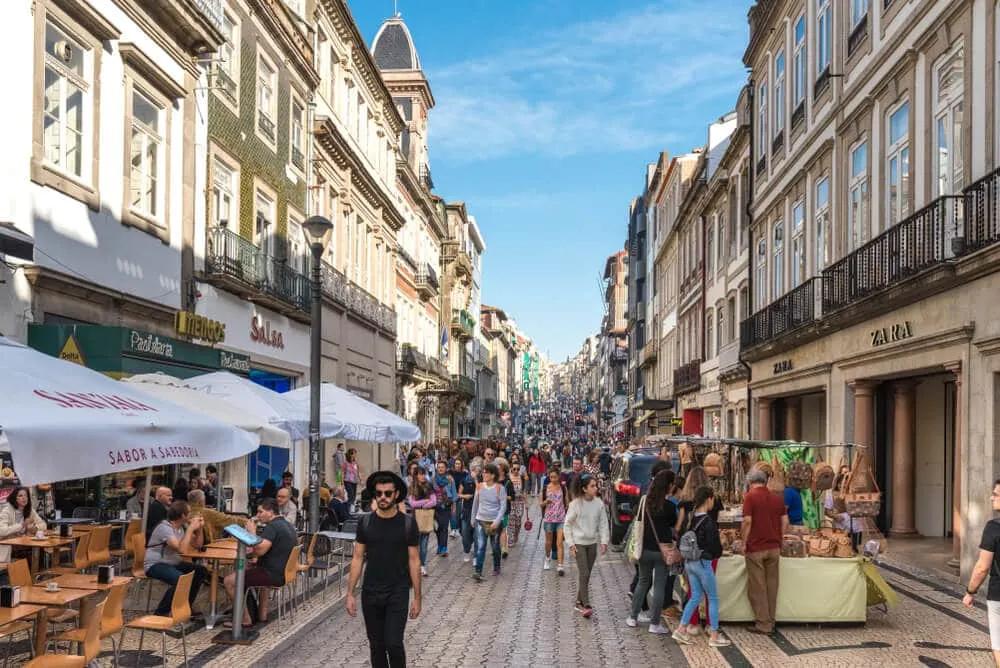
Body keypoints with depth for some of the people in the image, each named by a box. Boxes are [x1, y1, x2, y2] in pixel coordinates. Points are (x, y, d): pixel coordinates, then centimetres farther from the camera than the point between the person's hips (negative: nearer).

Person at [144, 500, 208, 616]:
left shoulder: (182, 526, 4)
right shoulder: (164, 528, -22)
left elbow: (198, 545, 9)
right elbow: (182, 549, -32)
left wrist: (199, 528, -6)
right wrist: (191, 528, -25)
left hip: (173, 563, 9)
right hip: (155, 565, -9)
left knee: (201, 571, -6)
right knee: (181, 579, -33)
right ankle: (161, 613, -17)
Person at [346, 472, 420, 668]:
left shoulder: (408, 523, -6)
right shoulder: (365, 523, 0)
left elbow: (414, 561, -2)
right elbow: (357, 559, 3)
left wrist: (417, 597, -3)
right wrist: (350, 593, -1)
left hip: (398, 593, -2)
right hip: (370, 593, 3)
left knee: (394, 644, -10)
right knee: (376, 646, 10)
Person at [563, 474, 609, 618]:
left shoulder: (599, 503, -3)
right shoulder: (576, 503, -12)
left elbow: (603, 524, 4)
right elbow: (567, 524, -6)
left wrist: (604, 541, -4)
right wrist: (570, 544, -9)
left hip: (592, 543, 4)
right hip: (579, 543, -4)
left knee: (586, 575, 10)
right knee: (584, 574, -11)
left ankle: (579, 602, 24)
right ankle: (586, 605, -9)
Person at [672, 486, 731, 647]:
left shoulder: (691, 518, 3)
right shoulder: (708, 521, -18)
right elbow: (715, 546, -15)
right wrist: (718, 553, 5)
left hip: (689, 562, 7)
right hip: (703, 563, -7)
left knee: (695, 596, 16)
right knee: (713, 598, 7)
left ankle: (681, 629, 13)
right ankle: (714, 636, 11)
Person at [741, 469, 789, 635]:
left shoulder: (750, 496, -8)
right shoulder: (777, 498, 9)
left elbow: (747, 521, -15)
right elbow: (785, 522, 8)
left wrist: (744, 543, -6)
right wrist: (777, 539, 16)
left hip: (756, 548, -5)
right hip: (774, 547, 5)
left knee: (757, 587, 2)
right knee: (772, 585, 11)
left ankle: (763, 624, 4)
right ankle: (770, 622, 17)